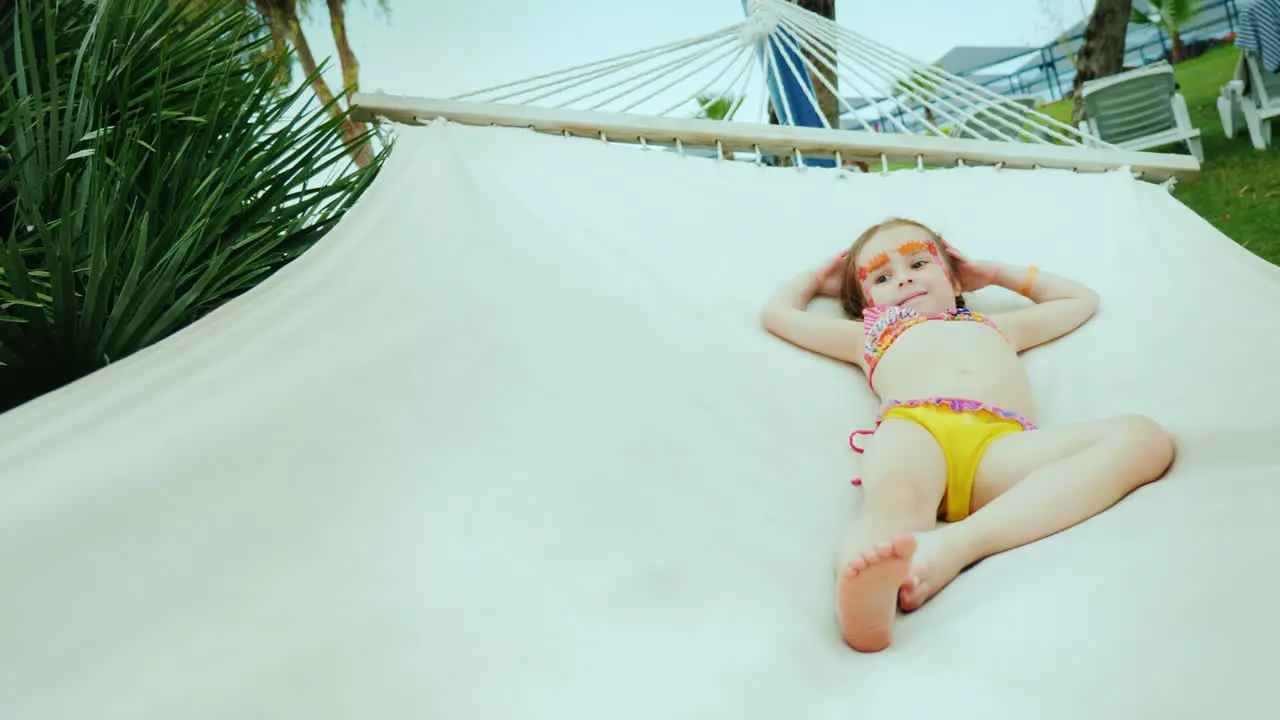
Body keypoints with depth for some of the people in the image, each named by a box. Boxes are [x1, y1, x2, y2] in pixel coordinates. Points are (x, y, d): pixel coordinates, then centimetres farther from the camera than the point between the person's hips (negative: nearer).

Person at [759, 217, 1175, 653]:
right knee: (894, 499, -38)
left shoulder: (998, 326, 44)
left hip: (1001, 443, 3)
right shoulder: (871, 334, 40)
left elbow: (1081, 300, 61)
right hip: (912, 425, -2)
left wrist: (998, 273, 60)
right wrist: (818, 280, 61)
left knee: (1142, 437, -26)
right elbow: (776, 312, 49)